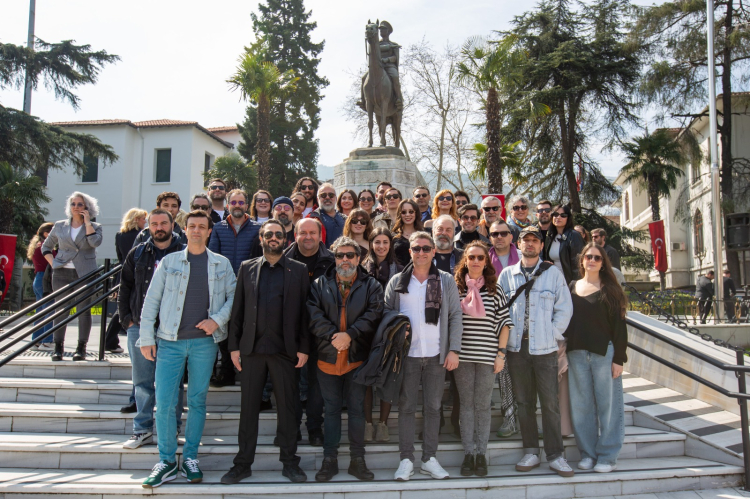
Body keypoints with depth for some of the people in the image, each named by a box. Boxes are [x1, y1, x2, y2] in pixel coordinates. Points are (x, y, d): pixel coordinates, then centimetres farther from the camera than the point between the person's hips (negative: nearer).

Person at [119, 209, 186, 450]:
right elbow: (125, 288, 14)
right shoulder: (137, 254, 10)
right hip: (140, 327, 3)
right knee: (142, 381, 9)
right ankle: (142, 430, 20)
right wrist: (127, 319, 6)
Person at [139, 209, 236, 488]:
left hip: (204, 342, 1)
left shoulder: (221, 264, 7)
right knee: (164, 402, -3)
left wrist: (218, 319, -10)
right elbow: (151, 300, 5)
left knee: (197, 401, 8)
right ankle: (167, 461, 11)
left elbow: (233, 297, 7)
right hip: (171, 341, 0)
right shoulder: (169, 262, 5)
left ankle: (190, 458, 21)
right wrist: (146, 337, 0)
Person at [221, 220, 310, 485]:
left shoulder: (299, 270, 5)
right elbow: (238, 310, 8)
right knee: (249, 407, 8)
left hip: (285, 349, -1)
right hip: (252, 348, 1)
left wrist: (304, 348, -4)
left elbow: (304, 311, 2)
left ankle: (289, 462, 18)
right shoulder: (247, 268, 10)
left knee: (288, 407, 6)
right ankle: (243, 463, 20)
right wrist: (234, 346, 2)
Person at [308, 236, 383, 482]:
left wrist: (349, 334, -18)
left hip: (358, 358, -1)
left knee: (357, 409, 8)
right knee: (331, 410, 11)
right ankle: (330, 459, 21)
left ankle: (357, 460, 20)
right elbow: (314, 315, -6)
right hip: (328, 358, 1)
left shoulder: (371, 285, 3)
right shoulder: (320, 284, 5)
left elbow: (373, 315, -9)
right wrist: (333, 336, -17)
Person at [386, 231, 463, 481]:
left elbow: (455, 316, 4)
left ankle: (429, 459, 18)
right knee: (406, 407, 4)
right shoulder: (397, 281, 4)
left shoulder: (446, 281, 4)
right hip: (407, 354, 0)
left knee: (433, 407, 7)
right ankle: (406, 459, 14)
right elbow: (386, 313, 6)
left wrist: (454, 350, -4)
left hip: (436, 355, 1)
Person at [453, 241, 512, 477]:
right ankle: (469, 453, 13)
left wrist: (501, 353, -1)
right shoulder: (455, 287, 4)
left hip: (488, 355, 0)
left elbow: (505, 322, 4)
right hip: (463, 355, 1)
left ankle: (481, 454, 14)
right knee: (467, 403, 5)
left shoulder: (495, 289, 4)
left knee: (483, 404, 4)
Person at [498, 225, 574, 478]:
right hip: (516, 346, 2)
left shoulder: (553, 273, 4)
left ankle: (555, 454, 9)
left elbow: (565, 308, 4)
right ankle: (531, 451, 19)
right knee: (524, 402, 8)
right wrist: (505, 336, 0)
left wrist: (553, 334, -3)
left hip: (544, 347, -2)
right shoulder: (507, 274, 8)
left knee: (550, 402, 0)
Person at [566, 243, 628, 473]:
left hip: (604, 352, -3)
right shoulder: (573, 287, 11)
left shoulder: (610, 289, 1)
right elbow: (567, 321, 12)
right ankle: (587, 452, 19)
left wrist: (619, 358, -8)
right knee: (582, 405, 7)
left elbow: (619, 325, -2)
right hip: (577, 354, 3)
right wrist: (565, 353, 6)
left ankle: (607, 456, 13)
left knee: (607, 404, 2)